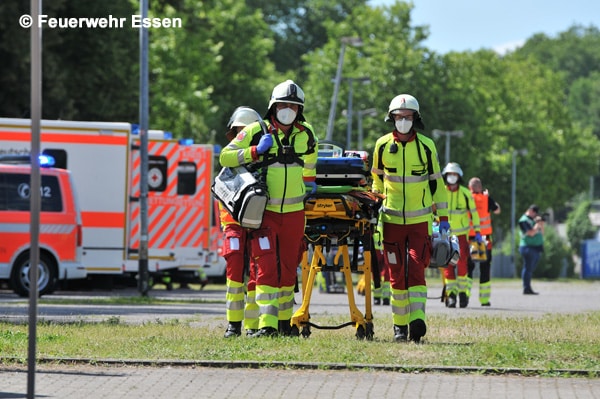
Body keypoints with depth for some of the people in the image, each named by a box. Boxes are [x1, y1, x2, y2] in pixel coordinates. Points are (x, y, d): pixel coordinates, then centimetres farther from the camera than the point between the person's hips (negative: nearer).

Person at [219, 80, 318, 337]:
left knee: (288, 268, 11)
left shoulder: (306, 135, 6)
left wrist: (309, 181, 30)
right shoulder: (256, 131, -6)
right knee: (266, 267, -14)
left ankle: (285, 321, 23)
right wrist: (255, 151, -14)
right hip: (264, 211, -4)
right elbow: (225, 157, -5)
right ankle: (267, 324, -19)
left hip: (294, 212, 4)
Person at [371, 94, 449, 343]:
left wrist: (443, 217, 3)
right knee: (397, 275, 2)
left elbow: (436, 183, 4)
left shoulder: (426, 146, -1)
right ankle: (400, 325, 9)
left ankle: (417, 320, -20)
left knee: (416, 271, -13)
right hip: (392, 220, 2)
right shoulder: (383, 145, 2)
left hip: (420, 220, -2)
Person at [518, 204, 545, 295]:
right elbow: (531, 233, -18)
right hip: (528, 247, -9)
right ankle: (526, 288, -9)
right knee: (528, 268, -9)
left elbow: (541, 233, 20)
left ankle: (528, 288, 11)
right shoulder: (524, 220, -8)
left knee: (530, 269, 9)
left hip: (536, 248, 9)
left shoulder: (533, 219, 19)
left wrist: (542, 224, 4)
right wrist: (538, 224, -10)